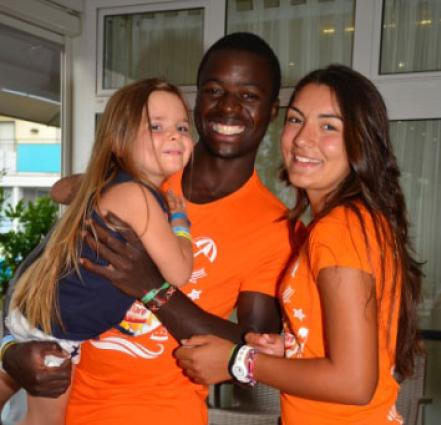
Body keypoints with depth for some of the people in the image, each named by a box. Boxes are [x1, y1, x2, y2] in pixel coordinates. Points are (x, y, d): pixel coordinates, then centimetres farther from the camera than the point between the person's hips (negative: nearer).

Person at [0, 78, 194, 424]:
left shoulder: (118, 185, -1)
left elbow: (63, 188, 19)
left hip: (42, 311, 9)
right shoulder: (135, 196, -29)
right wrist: (180, 219, -10)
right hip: (54, 327, -9)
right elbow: (178, 272, -28)